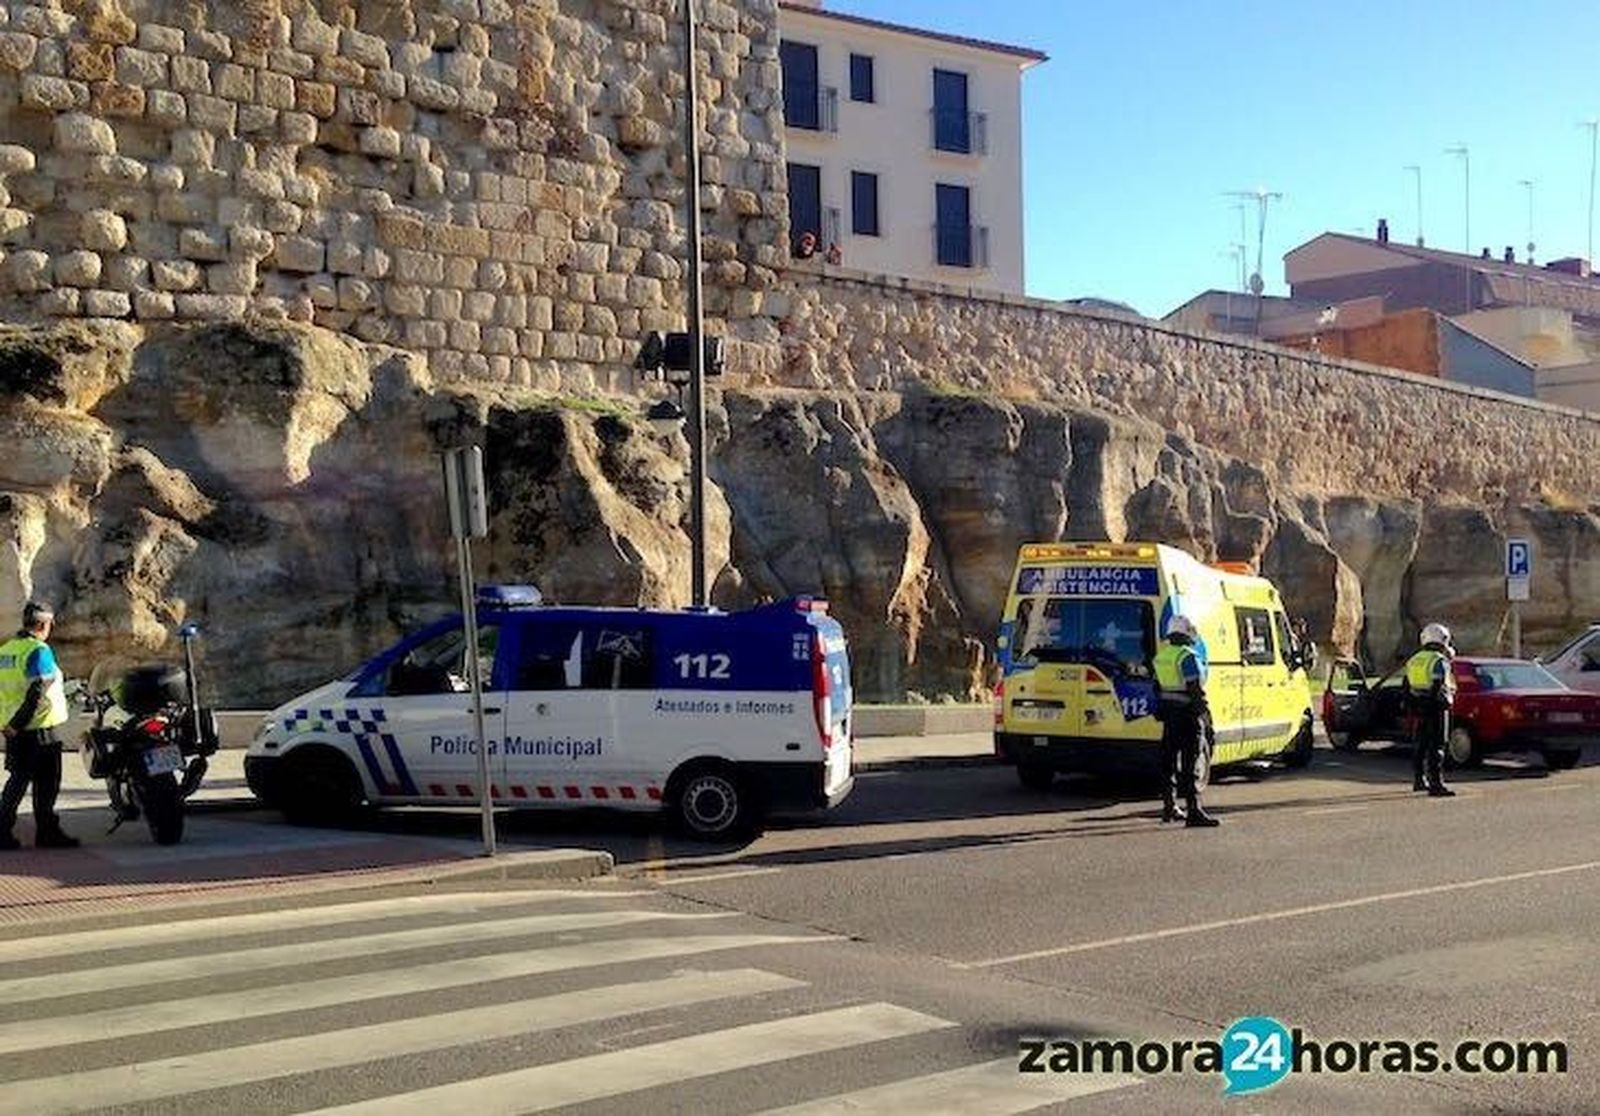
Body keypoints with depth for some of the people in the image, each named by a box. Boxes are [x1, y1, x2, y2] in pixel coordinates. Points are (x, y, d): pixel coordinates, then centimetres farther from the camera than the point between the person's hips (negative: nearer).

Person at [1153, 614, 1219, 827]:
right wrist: (1207, 720, -15)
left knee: (1169, 760, 14)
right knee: (1189, 763, -9)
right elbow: (1195, 691, -18)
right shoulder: (1188, 657, -15)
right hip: (1187, 715, -8)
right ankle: (1193, 810, -13)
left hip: (1169, 715, 8)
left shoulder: (1160, 656, 10)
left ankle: (1169, 807, 22)